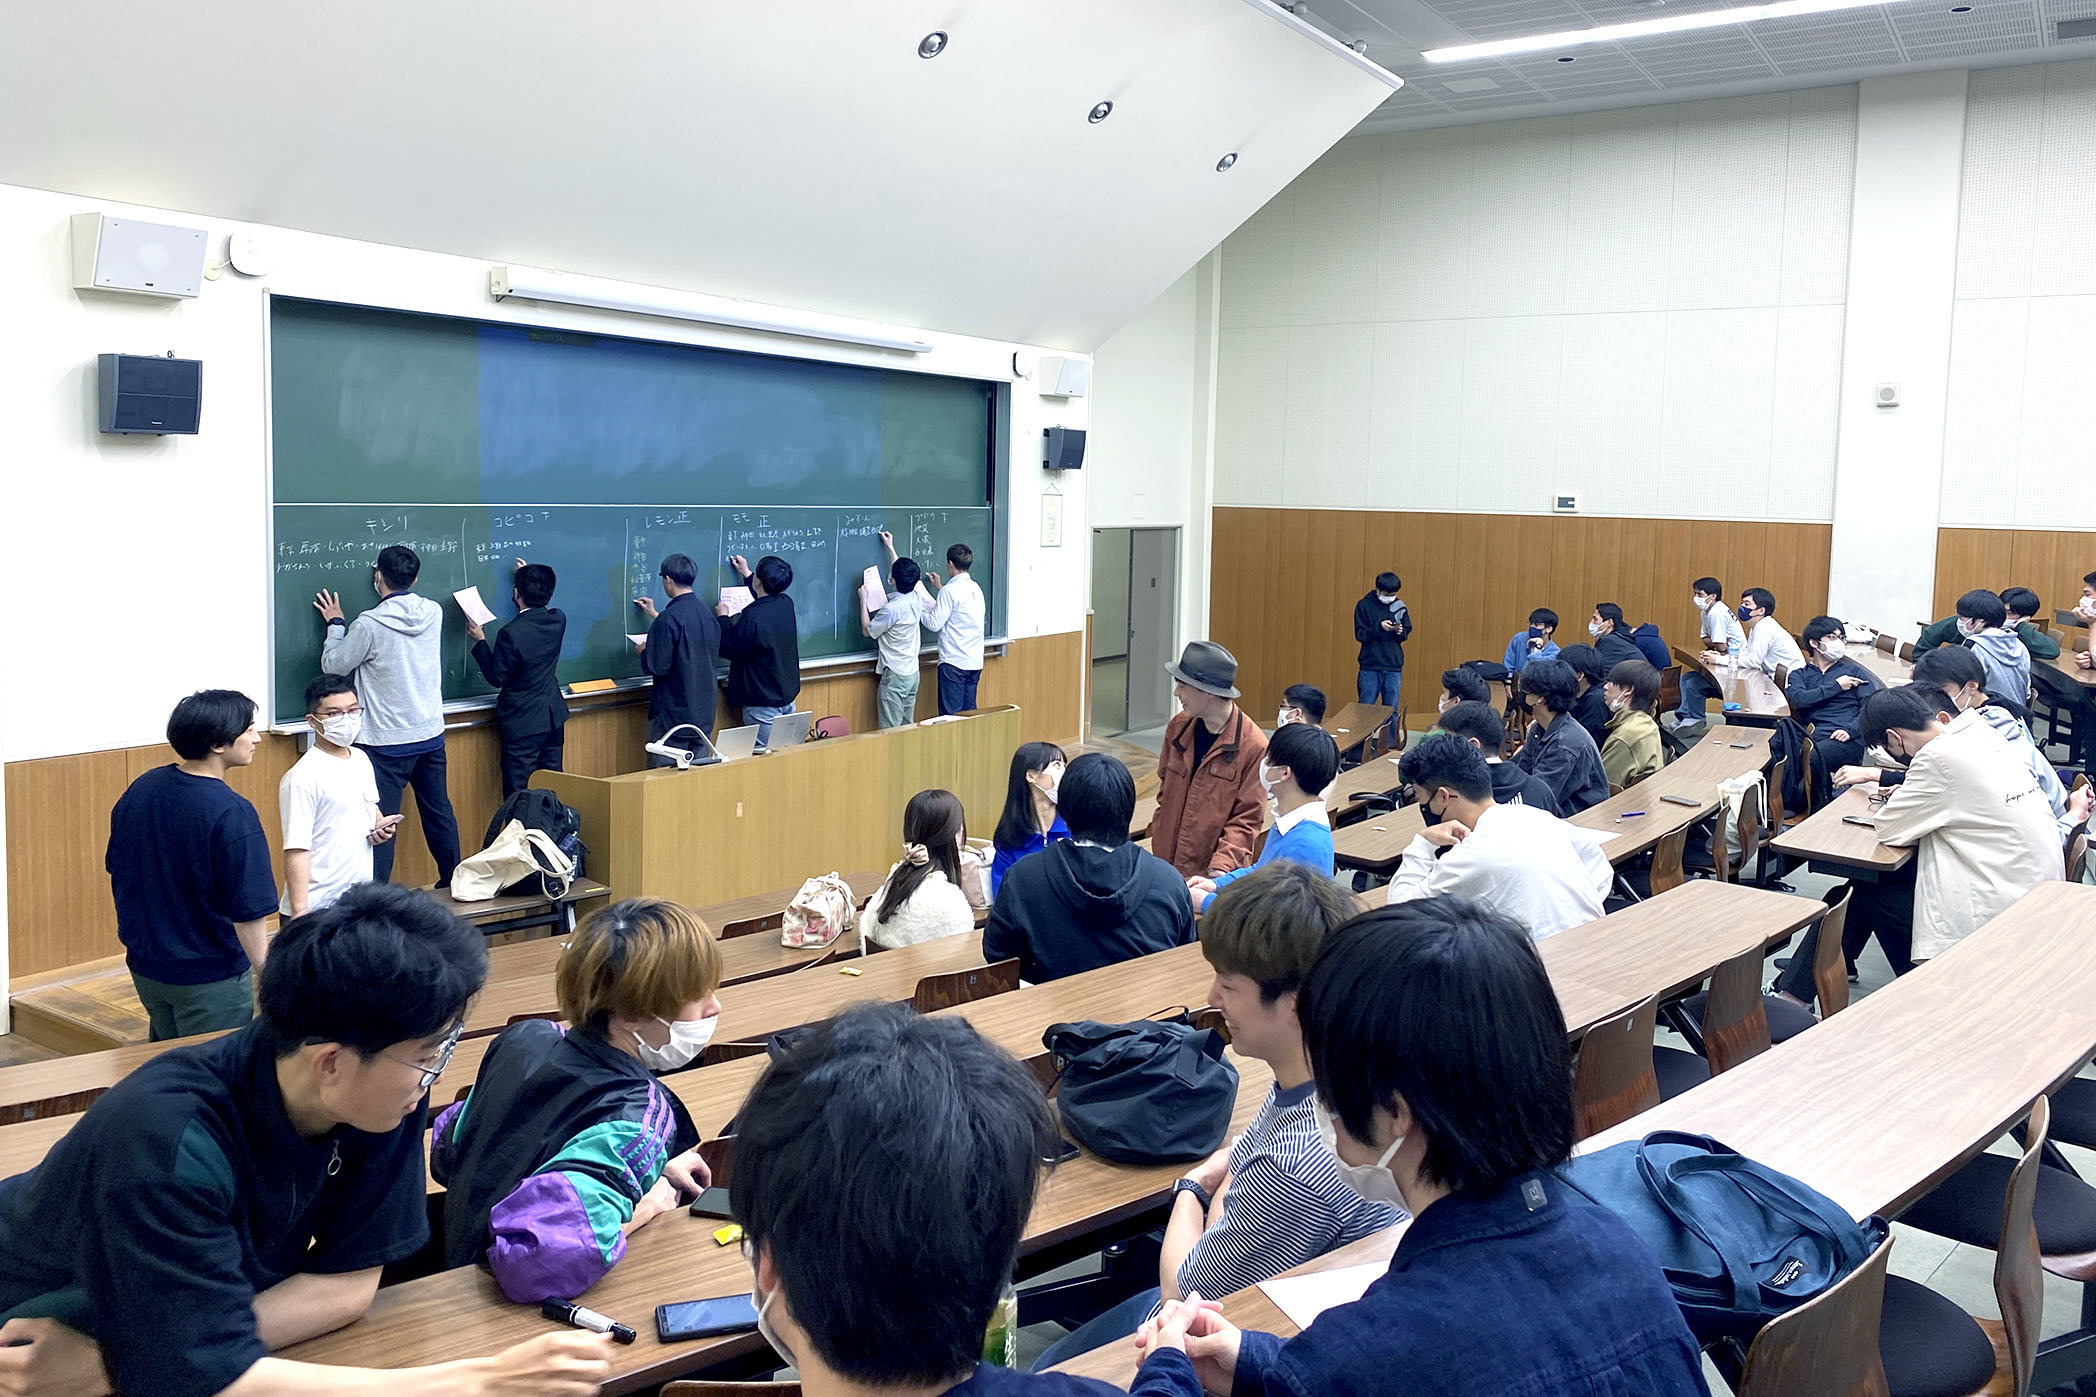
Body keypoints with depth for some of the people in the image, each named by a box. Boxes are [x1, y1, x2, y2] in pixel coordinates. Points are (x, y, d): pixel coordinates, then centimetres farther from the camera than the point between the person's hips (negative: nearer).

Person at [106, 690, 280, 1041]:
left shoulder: (139, 790, -3)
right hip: (211, 978, -7)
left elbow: (117, 871, 9)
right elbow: (248, 912, -22)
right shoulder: (231, 814, -25)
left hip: (145, 965, 7)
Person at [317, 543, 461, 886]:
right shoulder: (433, 613, -3)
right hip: (431, 734, 6)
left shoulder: (370, 625, -18)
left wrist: (335, 624, 9)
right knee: (439, 812, 17)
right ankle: (453, 883, 27)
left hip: (387, 743, -6)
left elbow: (333, 664, -5)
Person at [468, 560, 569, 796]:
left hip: (522, 723, -6)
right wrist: (531, 578, 28)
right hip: (553, 717, 7)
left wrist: (480, 641, -3)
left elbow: (497, 677, -11)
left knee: (519, 793, 0)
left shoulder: (510, 634, -24)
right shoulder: (558, 620, -5)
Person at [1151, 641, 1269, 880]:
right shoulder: (1178, 728, 5)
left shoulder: (1253, 746, -13)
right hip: (1167, 867, 5)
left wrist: (1220, 870, -19)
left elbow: (1246, 820, -10)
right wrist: (1159, 847, 13)